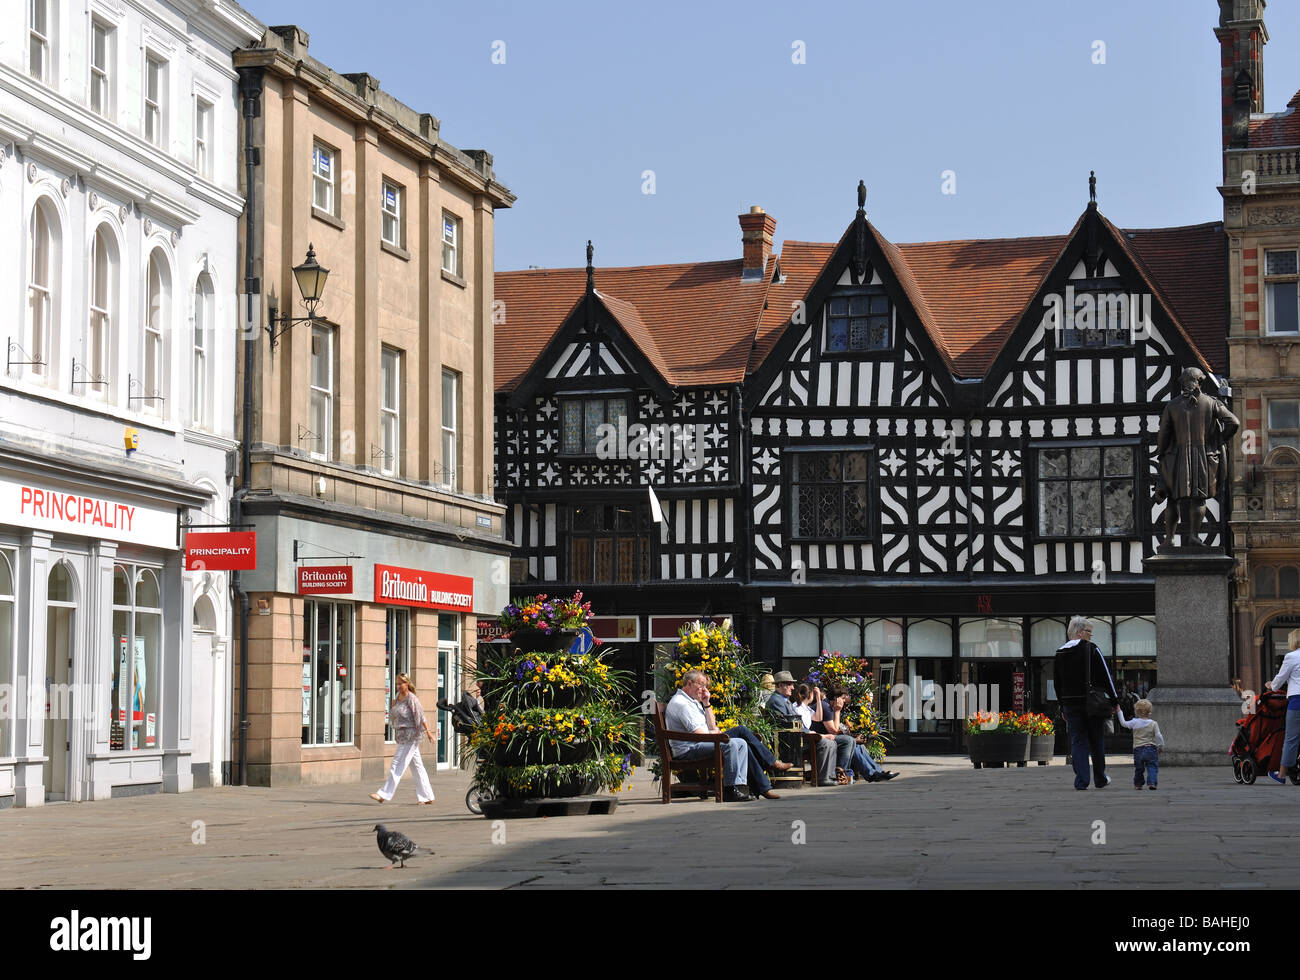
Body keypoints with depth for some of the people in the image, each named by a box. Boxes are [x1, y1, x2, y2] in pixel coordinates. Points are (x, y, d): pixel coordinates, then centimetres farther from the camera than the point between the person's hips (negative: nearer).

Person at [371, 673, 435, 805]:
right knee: (417, 766, 10)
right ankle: (427, 796, 12)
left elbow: (421, 717, -12)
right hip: (401, 736, 9)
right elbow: (392, 717, 22)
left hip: (410, 736, -9)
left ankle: (384, 795, -10)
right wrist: (393, 706, 4)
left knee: (397, 765, -9)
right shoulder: (398, 697, 14)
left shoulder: (411, 699, -11)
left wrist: (428, 731, -15)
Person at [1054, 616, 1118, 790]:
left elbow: (1058, 683, 14)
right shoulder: (1090, 649, -8)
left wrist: (1063, 707, 20)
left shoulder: (1060, 653, 8)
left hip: (1070, 704, 4)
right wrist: (1114, 700, -1)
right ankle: (1100, 780, 19)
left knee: (1078, 741, 4)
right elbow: (1105, 676, -8)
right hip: (1093, 703, -4)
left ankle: (1081, 781, -4)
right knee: (1096, 741, 10)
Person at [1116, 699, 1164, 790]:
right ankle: (1151, 783, -16)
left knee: (1139, 768, 13)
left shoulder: (1134, 723, -2)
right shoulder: (1153, 724, -3)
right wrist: (1160, 747, 8)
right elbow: (1159, 736, -6)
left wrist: (1119, 712, 22)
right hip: (1151, 749, -1)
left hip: (1138, 749, 1)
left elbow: (1124, 723, 13)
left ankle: (1138, 784, 24)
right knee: (1152, 767, 0)